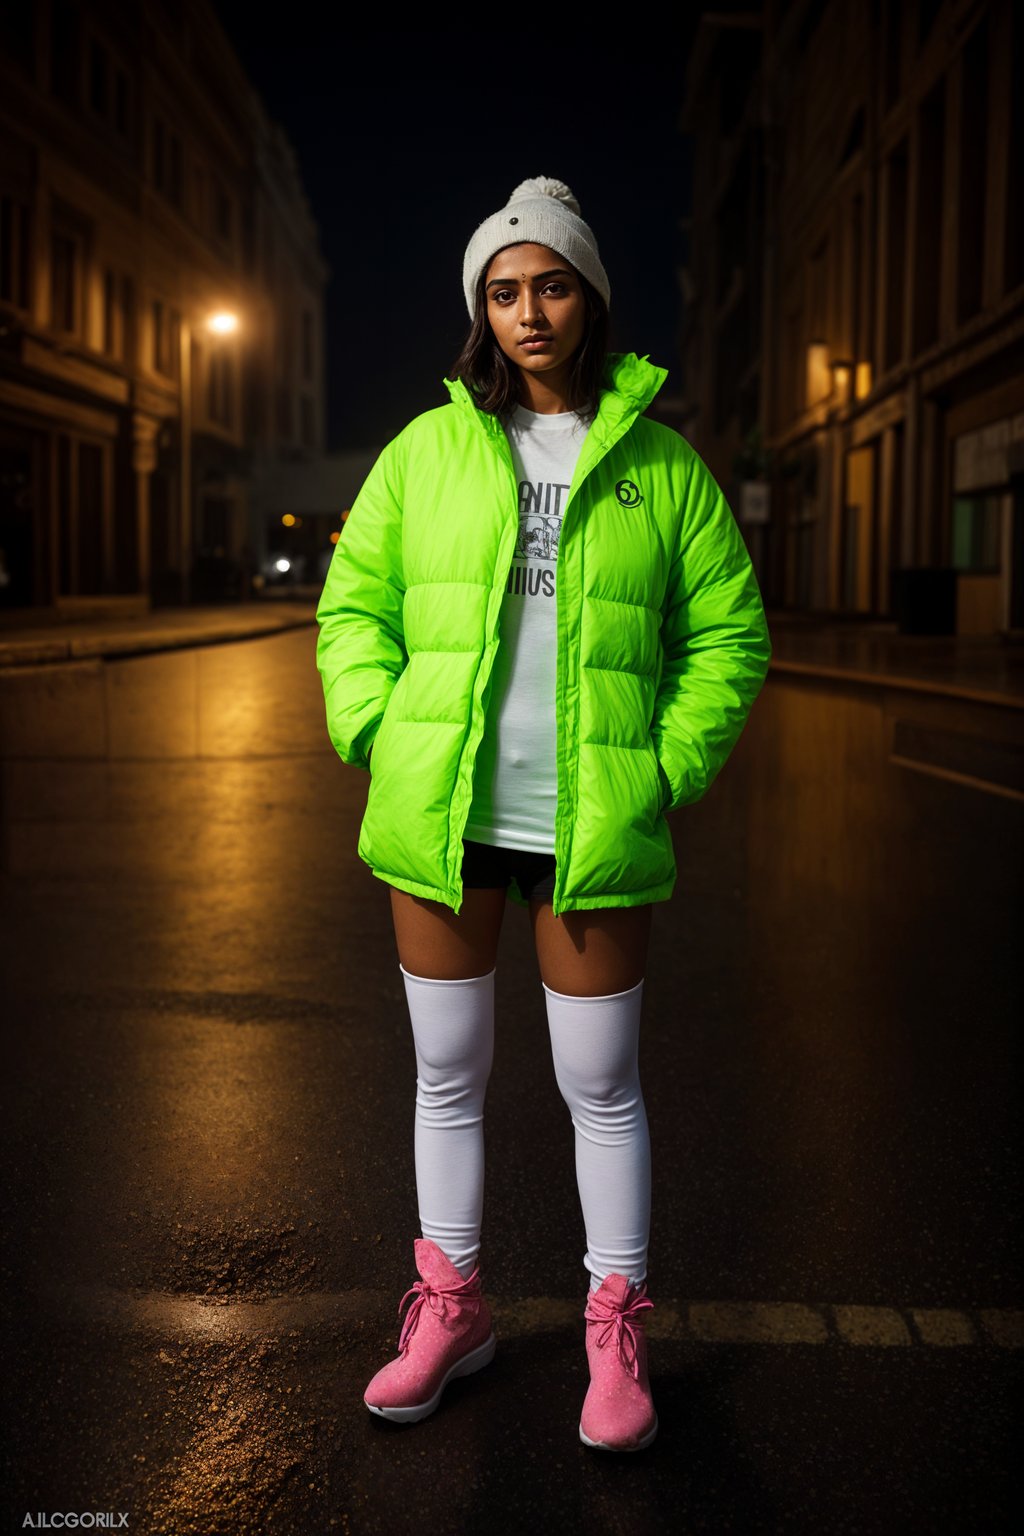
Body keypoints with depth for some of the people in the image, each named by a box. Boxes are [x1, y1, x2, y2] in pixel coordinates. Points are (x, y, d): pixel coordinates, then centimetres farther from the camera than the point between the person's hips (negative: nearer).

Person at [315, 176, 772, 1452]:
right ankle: (451, 1305, 32)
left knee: (600, 1085, 7)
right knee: (447, 1074, 13)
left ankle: (615, 1332, 25)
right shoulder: (427, 449, 7)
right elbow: (353, 605, 10)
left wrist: (668, 766, -5)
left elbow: (728, 632, 6)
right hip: (440, 819, 2)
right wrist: (382, 738, -3)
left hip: (595, 829, -2)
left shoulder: (660, 463, 3)